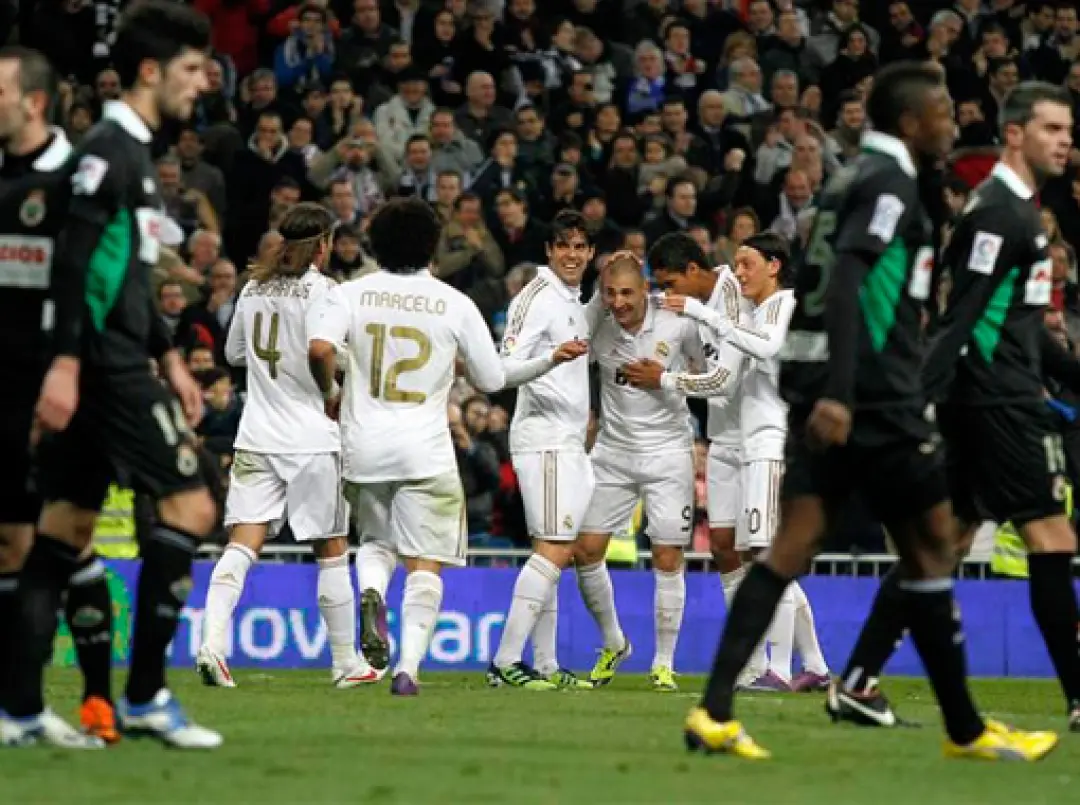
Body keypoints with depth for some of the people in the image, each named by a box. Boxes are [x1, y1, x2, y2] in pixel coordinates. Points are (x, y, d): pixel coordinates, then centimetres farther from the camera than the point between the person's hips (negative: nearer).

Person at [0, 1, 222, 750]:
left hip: (116, 364, 10)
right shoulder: (108, 149, -11)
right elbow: (73, 261, -20)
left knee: (66, 525, 6)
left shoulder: (134, 152, 19)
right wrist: (66, 360, -26)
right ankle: (145, 694, -5)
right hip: (104, 366, -10)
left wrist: (169, 357, 25)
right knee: (190, 503, -8)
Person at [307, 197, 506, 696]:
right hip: (426, 451, -2)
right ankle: (408, 667, -12)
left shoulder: (350, 294, 0)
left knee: (376, 541, 24)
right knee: (424, 565, 1)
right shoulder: (455, 303, 0)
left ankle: (371, 593, -8)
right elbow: (492, 380, 4)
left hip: (364, 447, 2)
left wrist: (328, 392, 3)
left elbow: (319, 348, -17)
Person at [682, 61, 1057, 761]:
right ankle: (966, 730, 9)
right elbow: (845, 283, -23)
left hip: (828, 391, 9)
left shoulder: (856, 177, 18)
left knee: (796, 542, 1)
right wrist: (838, 395, -30)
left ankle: (715, 711, -11)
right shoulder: (892, 183, -10)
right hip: (871, 392, -9)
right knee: (930, 543, 2)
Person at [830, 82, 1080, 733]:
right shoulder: (1000, 210, -12)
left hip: (996, 401, 10)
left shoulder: (1018, 208, 19)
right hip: (999, 402, -10)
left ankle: (858, 684, 8)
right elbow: (963, 313, -20)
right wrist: (924, 398, -26)